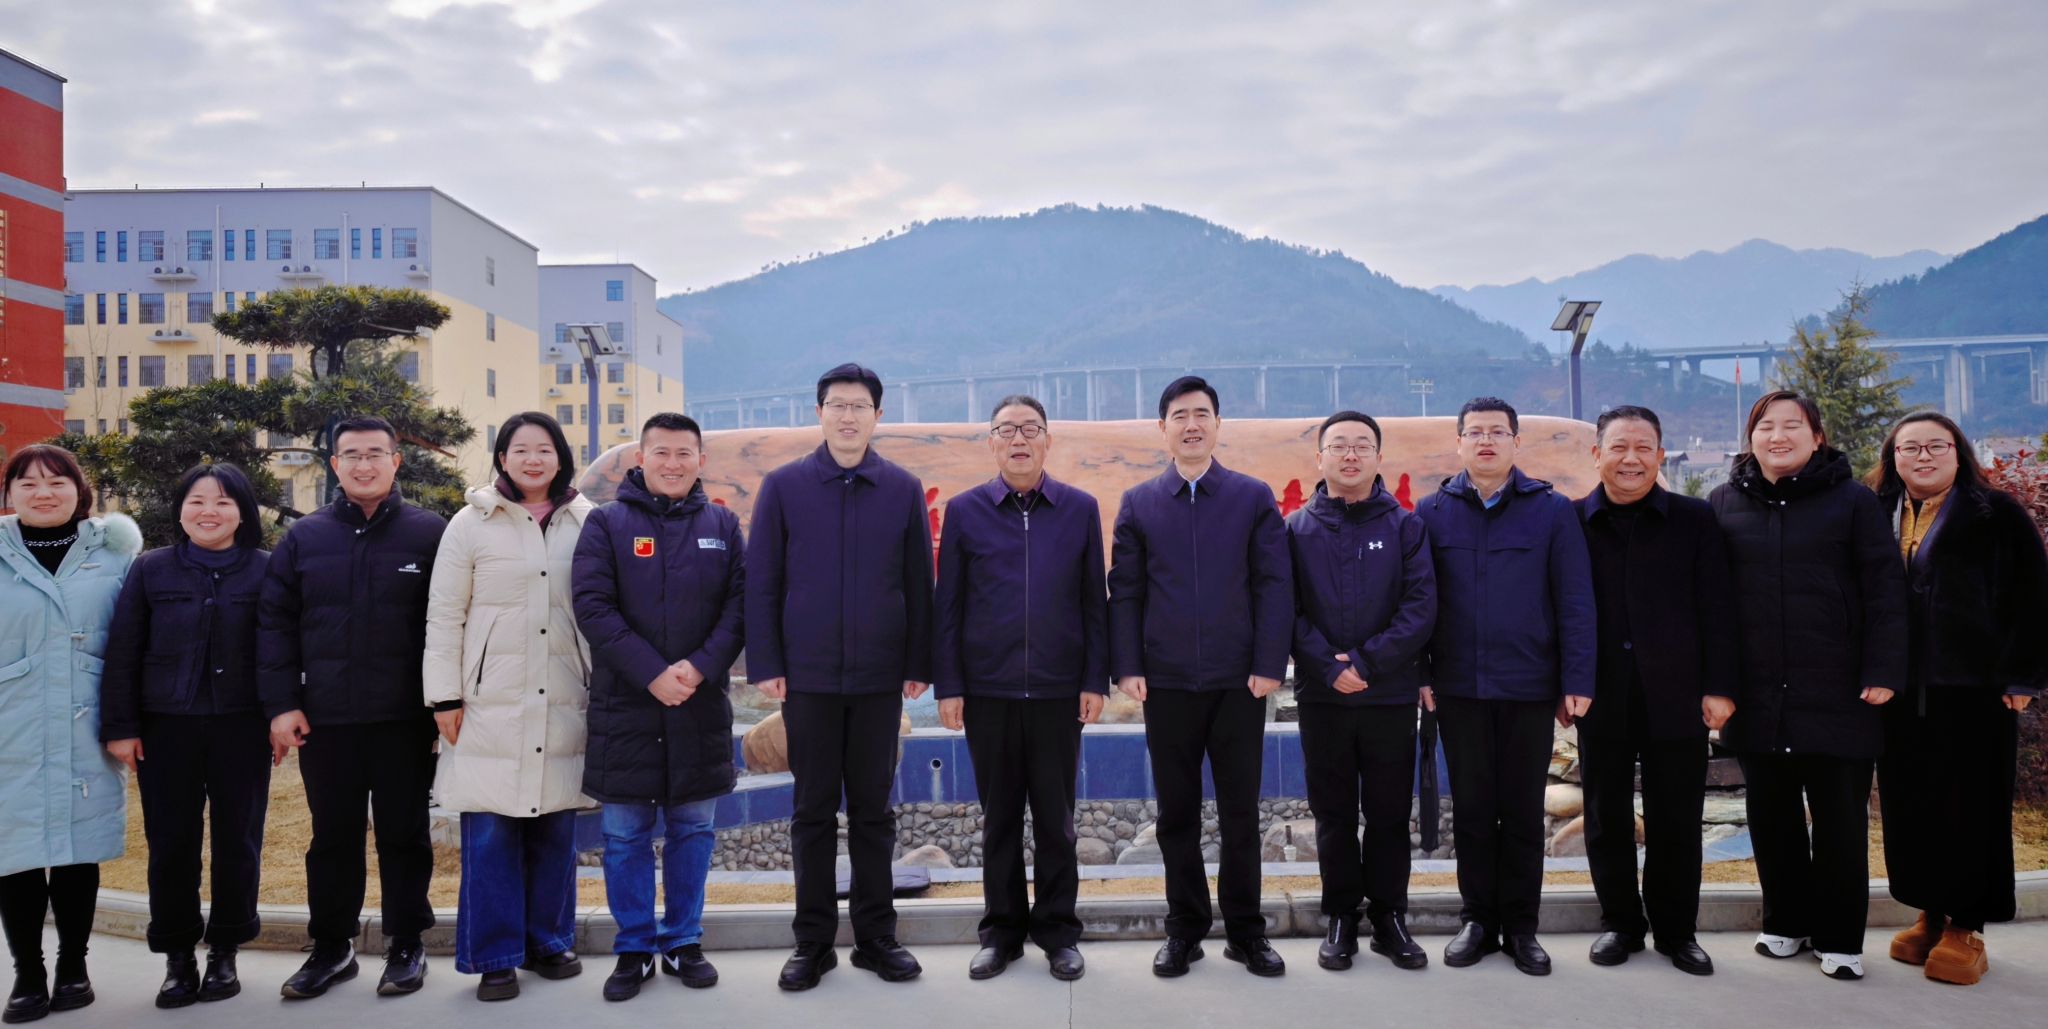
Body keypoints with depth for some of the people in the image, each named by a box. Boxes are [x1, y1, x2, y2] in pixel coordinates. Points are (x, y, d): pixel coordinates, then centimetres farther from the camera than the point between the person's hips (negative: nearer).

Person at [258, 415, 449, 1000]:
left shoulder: (429, 533, 0)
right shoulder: (304, 538, 8)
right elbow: (274, 623, 6)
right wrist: (280, 704, -2)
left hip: (404, 719, -2)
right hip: (323, 718, 3)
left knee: (404, 834, 8)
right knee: (333, 836, 12)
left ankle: (407, 946, 21)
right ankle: (331, 947, 26)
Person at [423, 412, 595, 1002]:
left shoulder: (585, 523, 8)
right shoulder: (472, 523, 2)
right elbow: (443, 616, 1)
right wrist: (445, 697, -3)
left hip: (564, 703, 2)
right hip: (491, 704, -2)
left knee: (556, 825, 8)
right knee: (491, 830, 0)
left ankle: (548, 941, 23)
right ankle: (495, 957, 12)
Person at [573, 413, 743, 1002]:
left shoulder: (722, 526, 7)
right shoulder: (607, 524, 1)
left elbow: (740, 604, 1)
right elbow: (592, 604, -8)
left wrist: (701, 667, -14)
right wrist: (651, 673, -16)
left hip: (701, 704, 2)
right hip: (623, 704, -1)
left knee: (693, 830, 10)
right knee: (625, 835, 5)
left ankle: (683, 942, 23)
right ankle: (634, 949, 18)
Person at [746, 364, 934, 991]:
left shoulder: (904, 490, 3)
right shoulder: (784, 486, 1)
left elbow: (919, 583, 4)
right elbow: (761, 582, 1)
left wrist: (919, 665, 1)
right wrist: (765, 665, -5)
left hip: (880, 677, 1)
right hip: (807, 675, 0)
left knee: (873, 809, 9)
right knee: (814, 810, 7)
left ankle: (876, 935, 20)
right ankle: (813, 940, 18)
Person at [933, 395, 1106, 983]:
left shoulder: (1081, 509, 4)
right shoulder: (965, 511, 3)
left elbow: (1094, 601, 5)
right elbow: (947, 604, 3)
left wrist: (1095, 680, -1)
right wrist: (947, 686, -1)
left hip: (1059, 691, 0)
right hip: (987, 691, 0)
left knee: (1056, 818, 8)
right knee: (999, 817, 10)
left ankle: (1058, 930, 21)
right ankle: (1003, 930, 23)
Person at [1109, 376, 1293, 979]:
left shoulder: (1254, 498, 4)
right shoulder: (1138, 504, 7)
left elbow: (1274, 585, 0)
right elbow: (1124, 591, 4)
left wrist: (1269, 664, -8)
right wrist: (1127, 667, -5)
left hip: (1239, 681, -1)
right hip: (1166, 682, 1)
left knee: (1240, 811, 7)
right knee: (1177, 814, 9)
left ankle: (1245, 930, 21)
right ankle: (1184, 929, 21)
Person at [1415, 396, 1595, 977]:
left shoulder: (1552, 510, 0)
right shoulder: (1433, 512, 3)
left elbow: (1575, 602, -2)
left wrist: (1576, 681, -7)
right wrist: (1419, 675, -4)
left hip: (1530, 688, -1)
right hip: (1458, 688, 1)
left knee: (1523, 810, 9)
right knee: (1472, 808, 10)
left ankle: (1521, 926, 21)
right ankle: (1479, 918, 22)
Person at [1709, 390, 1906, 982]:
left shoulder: (1853, 501, 0)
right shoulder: (1724, 503, 5)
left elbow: (1885, 592, -2)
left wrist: (1883, 672, -9)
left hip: (1837, 696, -2)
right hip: (1756, 697, 2)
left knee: (1841, 820, 6)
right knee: (1772, 817, 12)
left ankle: (1839, 938, 19)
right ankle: (1785, 922, 28)